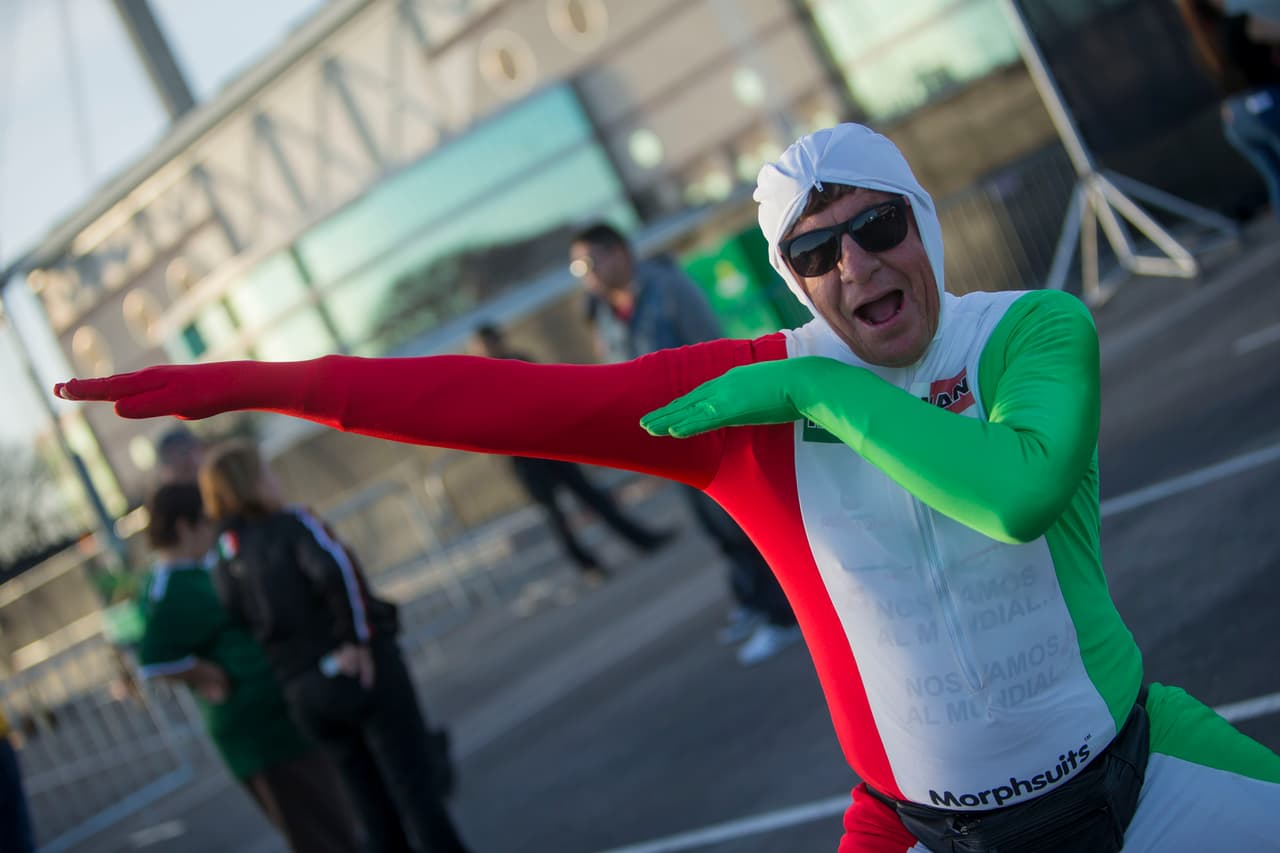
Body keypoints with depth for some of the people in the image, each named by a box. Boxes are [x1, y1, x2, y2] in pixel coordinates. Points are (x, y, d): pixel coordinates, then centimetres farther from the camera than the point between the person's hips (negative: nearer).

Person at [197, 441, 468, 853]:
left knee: (377, 812, 14)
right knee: (416, 792, 1)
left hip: (305, 695, 6)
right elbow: (334, 568, -26)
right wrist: (357, 637, -18)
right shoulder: (292, 525, -9)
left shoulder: (222, 566, 8)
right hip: (367, 674, -6)